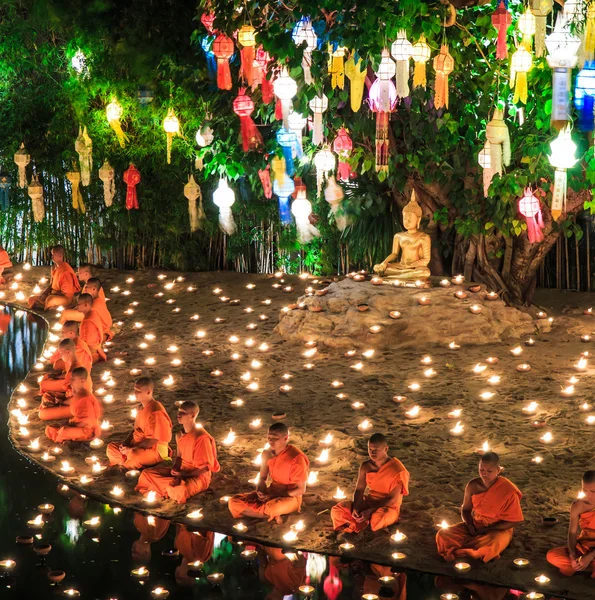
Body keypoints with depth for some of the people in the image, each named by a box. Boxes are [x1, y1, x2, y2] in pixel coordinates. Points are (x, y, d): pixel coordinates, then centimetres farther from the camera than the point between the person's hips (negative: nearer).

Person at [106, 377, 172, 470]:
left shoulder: (156, 412, -20)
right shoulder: (142, 408, 9)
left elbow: (154, 440, -21)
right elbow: (136, 429, 16)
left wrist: (132, 449, -21)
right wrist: (125, 443, -2)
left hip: (156, 450, -9)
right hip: (140, 446, 10)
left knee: (134, 456, -37)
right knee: (111, 447, 3)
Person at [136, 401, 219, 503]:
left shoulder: (201, 438, -20)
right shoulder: (179, 435, 5)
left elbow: (206, 467, -18)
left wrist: (185, 474, -20)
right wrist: (175, 469, -7)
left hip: (198, 475, -8)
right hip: (181, 471, 8)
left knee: (179, 491, -40)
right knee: (147, 474, -4)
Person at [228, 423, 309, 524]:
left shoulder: (296, 458, -20)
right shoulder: (267, 453, -1)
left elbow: (301, 489, -15)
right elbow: (262, 478, 11)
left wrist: (274, 495, -20)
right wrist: (260, 492, -13)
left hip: (290, 497, -7)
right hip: (271, 493, 7)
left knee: (272, 508, -43)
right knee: (234, 502, -11)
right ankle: (273, 516, -12)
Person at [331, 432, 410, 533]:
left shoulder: (396, 470, -18)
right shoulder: (366, 466, -1)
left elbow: (393, 499, -18)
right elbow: (359, 490, -1)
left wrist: (370, 511, -25)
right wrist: (355, 508, -22)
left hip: (388, 507, -5)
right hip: (368, 502, 5)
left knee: (378, 518, -41)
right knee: (337, 511, -14)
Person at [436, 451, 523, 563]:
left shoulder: (508, 490, -19)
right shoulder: (473, 485, -8)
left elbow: (512, 520, -13)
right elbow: (466, 509, 8)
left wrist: (487, 530, -17)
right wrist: (470, 525, -14)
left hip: (498, 529, -4)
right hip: (475, 525, 4)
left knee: (492, 546, -40)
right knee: (443, 534, -16)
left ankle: (456, 551, -20)